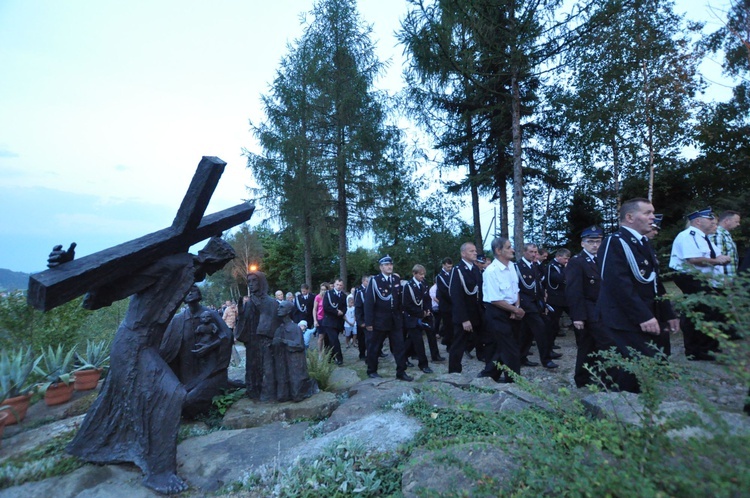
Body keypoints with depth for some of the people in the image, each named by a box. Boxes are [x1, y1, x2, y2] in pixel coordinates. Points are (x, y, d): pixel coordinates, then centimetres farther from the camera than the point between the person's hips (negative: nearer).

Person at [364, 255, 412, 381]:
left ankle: (401, 372, 16)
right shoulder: (374, 280, -9)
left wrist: (400, 315, 9)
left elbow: (399, 299, 11)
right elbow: (368, 302, -11)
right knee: (374, 347, 9)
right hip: (379, 320, -4)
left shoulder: (397, 279, 6)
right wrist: (368, 322, -14)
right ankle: (372, 371, 25)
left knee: (399, 346, 5)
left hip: (395, 320, 4)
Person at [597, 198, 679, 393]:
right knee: (624, 376, -4)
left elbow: (654, 282, 21)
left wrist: (668, 313, 17)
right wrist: (644, 316, -22)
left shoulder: (643, 243, 17)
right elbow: (619, 284, -23)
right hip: (622, 323, -10)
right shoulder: (616, 242, -14)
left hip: (642, 322, 10)